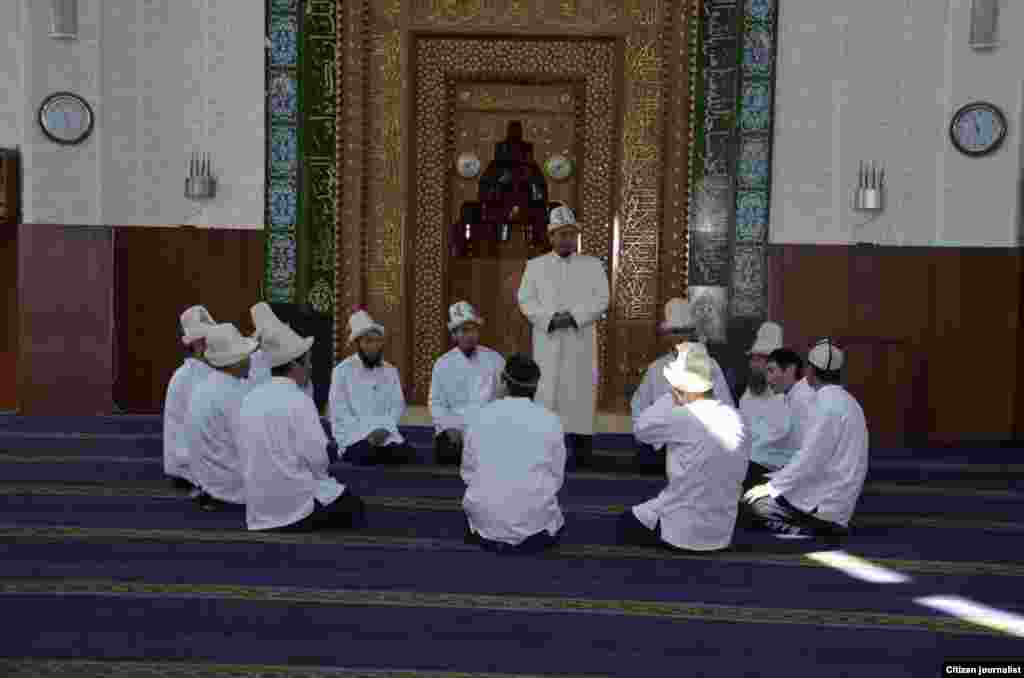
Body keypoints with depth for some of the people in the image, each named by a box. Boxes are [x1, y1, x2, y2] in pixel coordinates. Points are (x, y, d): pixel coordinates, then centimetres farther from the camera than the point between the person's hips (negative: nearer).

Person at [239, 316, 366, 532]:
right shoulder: (299, 401, -16)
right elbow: (317, 457, -17)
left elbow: (252, 454, 11)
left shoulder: (250, 400, 5)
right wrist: (318, 474, 5)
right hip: (296, 503, -7)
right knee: (354, 506, 17)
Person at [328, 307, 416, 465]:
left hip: (386, 434, 4)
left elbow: (398, 406, 9)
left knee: (410, 457, -22)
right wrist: (367, 433, -14)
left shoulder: (390, 371, 15)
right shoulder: (342, 370, 2)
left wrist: (384, 429, -10)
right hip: (353, 436, -4)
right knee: (368, 456, -35)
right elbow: (339, 412, -4)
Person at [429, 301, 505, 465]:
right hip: (454, 428, 0)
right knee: (448, 455, -26)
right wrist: (450, 428, -9)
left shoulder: (494, 359, 7)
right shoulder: (443, 364, 7)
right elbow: (437, 403, 6)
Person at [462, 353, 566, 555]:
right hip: (534, 517, -1)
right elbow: (556, 478, 0)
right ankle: (532, 536, 7)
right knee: (555, 523, 32)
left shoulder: (482, 416, -3)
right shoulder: (550, 420, -7)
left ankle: (486, 535, 11)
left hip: (486, 516, 1)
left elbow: (468, 472, 4)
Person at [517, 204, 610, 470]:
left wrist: (574, 316, -14)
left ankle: (582, 453, 3)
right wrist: (550, 318, -14)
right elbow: (526, 300, 3)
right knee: (547, 392, -4)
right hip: (547, 340, 0)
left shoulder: (593, 265, 11)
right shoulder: (535, 265, 11)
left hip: (581, 341, 0)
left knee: (581, 392, -2)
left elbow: (601, 300, 2)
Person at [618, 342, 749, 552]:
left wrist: (670, 397, -2)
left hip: (684, 531, -7)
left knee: (625, 524, 20)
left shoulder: (683, 417, -20)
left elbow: (640, 429, -5)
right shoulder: (736, 419, 0)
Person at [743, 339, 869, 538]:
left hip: (826, 504, -9)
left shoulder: (829, 406, -19)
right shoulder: (842, 400, 11)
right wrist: (778, 479, 17)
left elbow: (809, 461, -22)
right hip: (837, 496, 9)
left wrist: (772, 488, -13)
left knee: (753, 500, -10)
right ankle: (825, 524, 6)